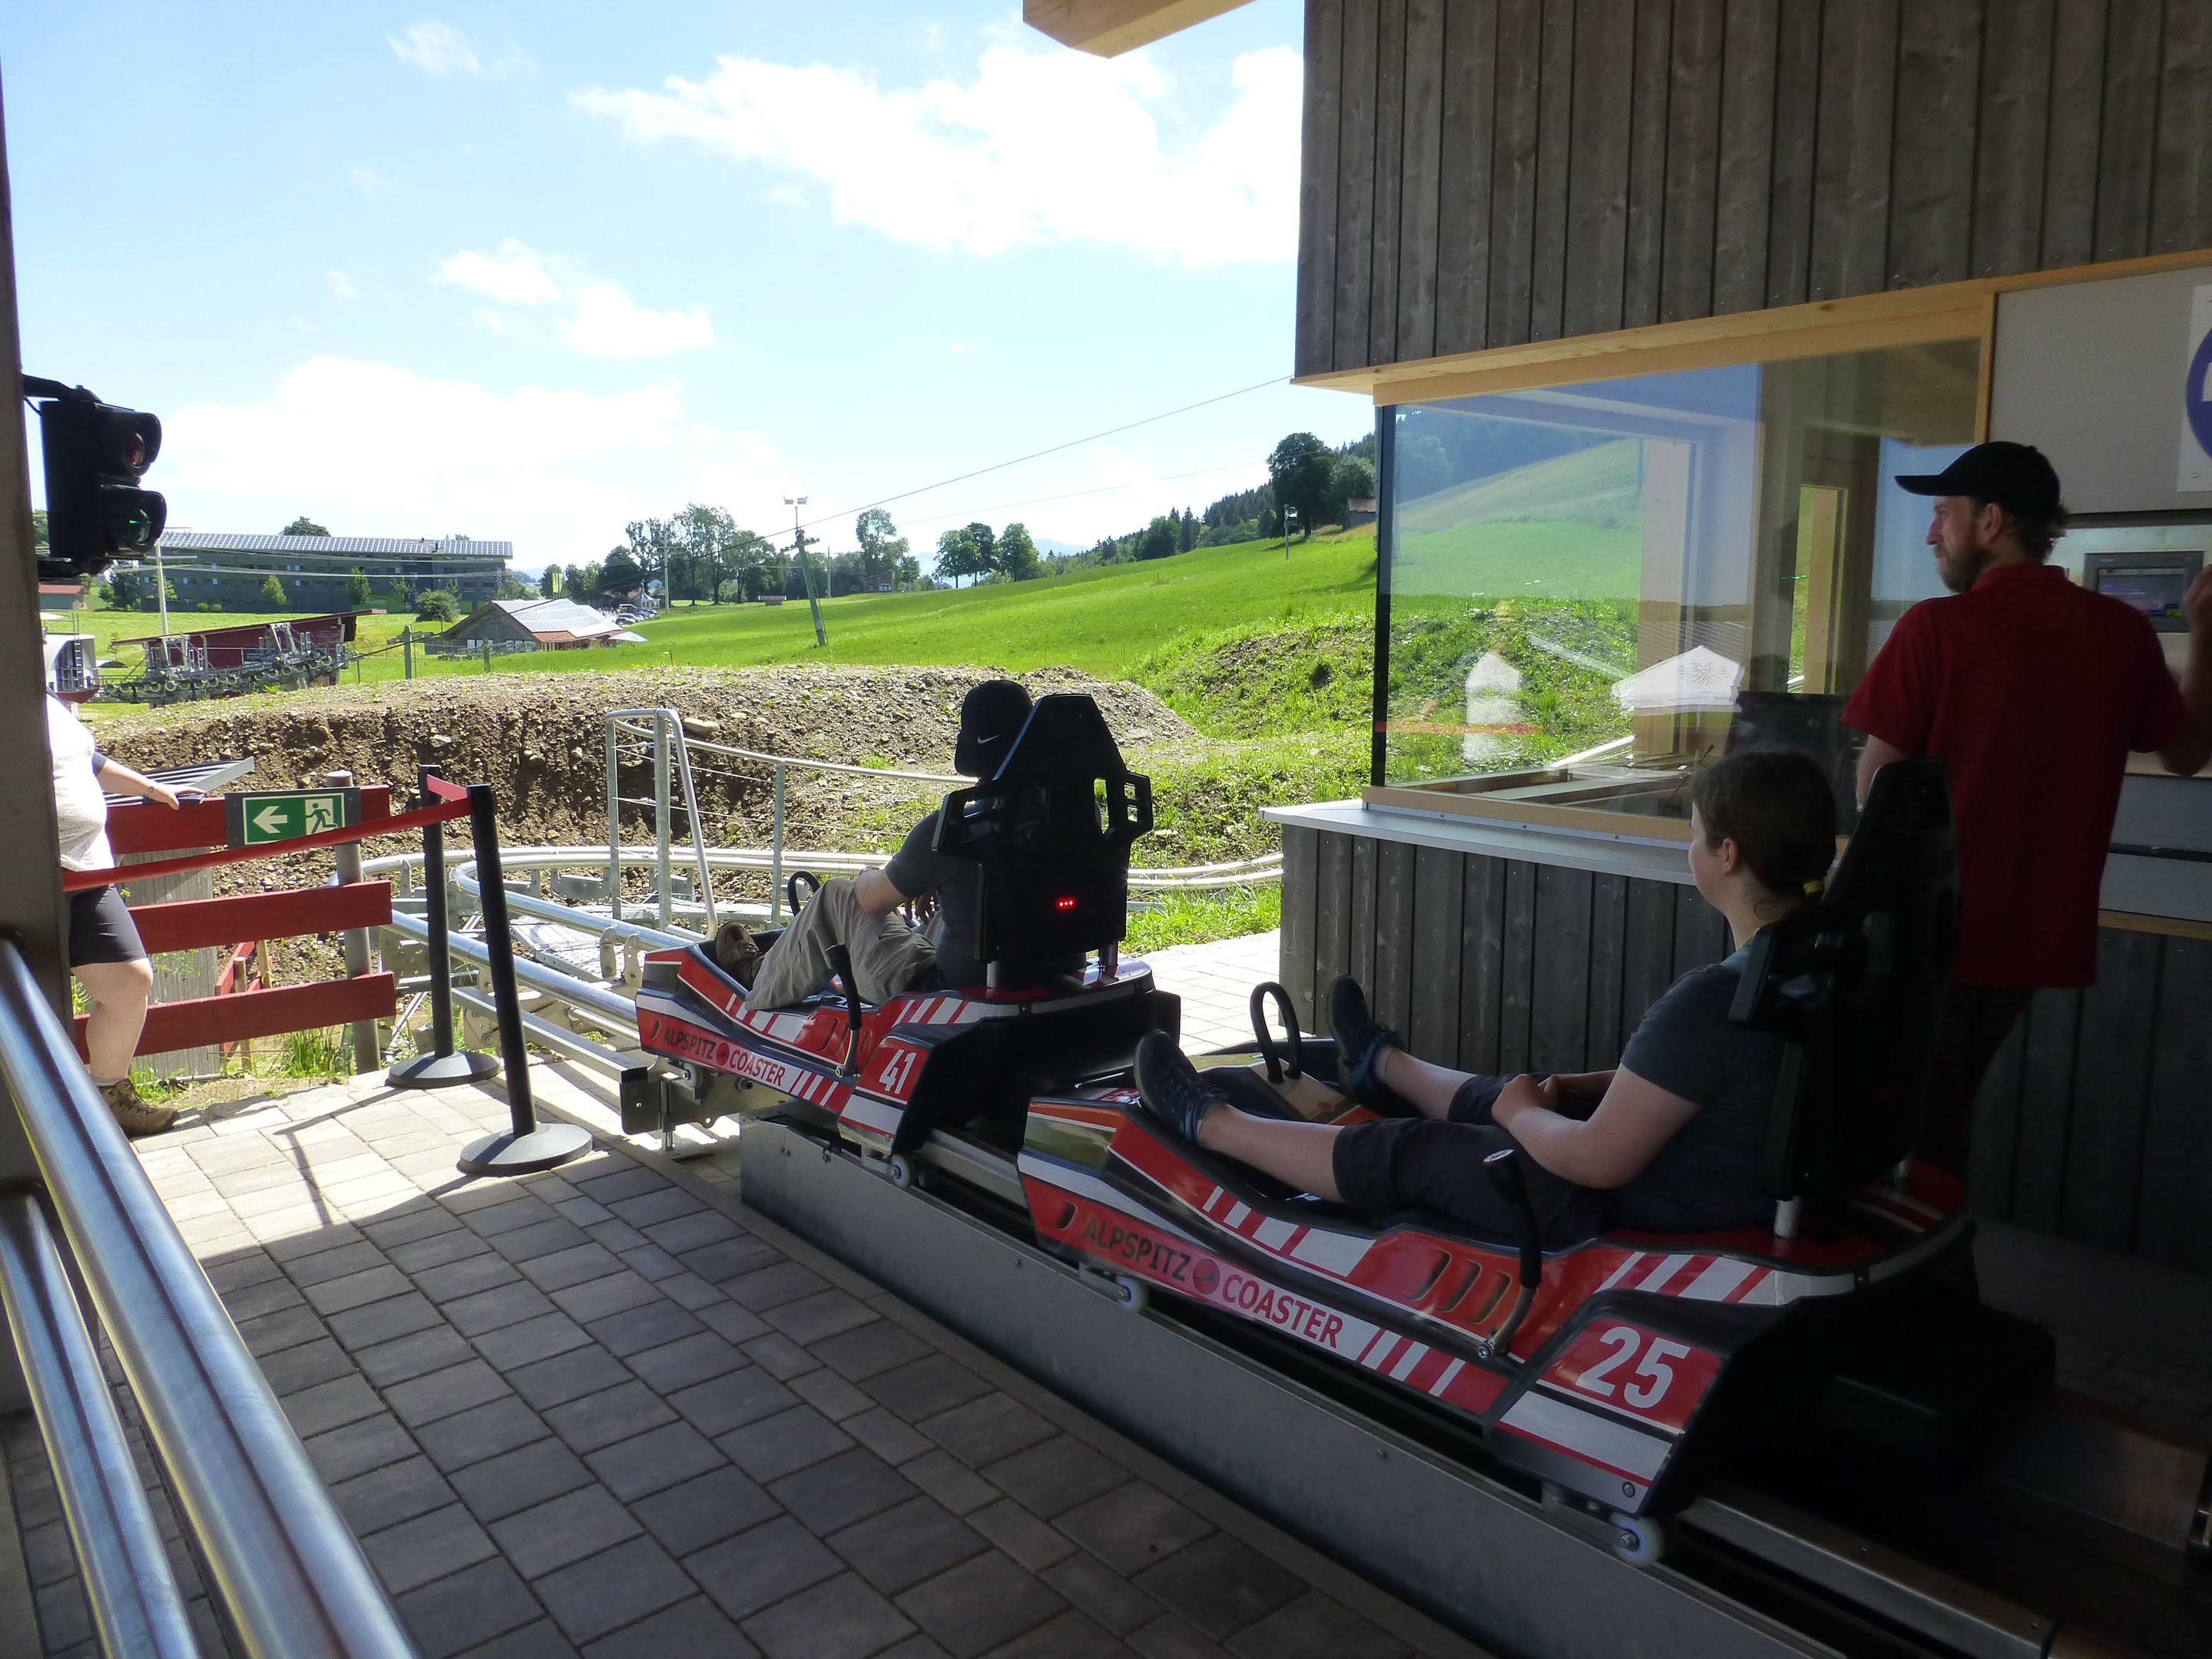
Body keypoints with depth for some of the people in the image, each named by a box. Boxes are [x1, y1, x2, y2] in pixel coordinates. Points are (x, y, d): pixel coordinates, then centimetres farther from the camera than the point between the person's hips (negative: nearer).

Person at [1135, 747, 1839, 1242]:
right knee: (1504, 1098, 31)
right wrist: (1574, 1087, 4)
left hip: (1629, 1216, -9)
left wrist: (1522, 1111, -8)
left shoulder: (1713, 998, -33)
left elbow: (1598, 1161, -28)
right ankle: (1380, 1065, 64)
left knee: (1406, 1153, 7)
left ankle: (1205, 1122, 28)